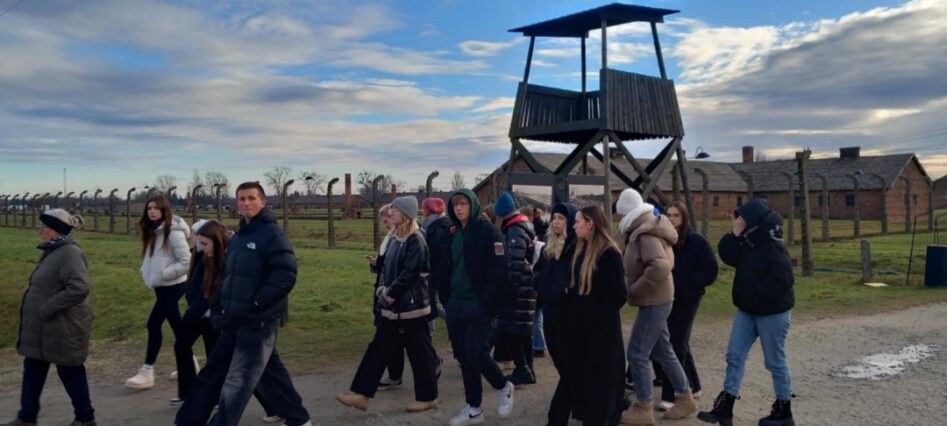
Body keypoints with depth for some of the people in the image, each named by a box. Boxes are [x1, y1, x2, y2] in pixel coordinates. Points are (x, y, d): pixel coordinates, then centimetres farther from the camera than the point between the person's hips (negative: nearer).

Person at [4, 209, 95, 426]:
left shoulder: (69, 253, -21)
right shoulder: (53, 251, 10)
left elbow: (80, 287, -32)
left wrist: (48, 308, -27)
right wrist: (40, 308, 13)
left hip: (62, 327, -10)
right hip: (42, 327, 10)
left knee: (70, 372, 4)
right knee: (33, 371, 16)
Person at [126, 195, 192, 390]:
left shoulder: (174, 233, -18)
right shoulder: (153, 232, 7)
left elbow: (186, 262, -20)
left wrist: (162, 274, -19)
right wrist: (147, 273, 3)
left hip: (173, 286, -8)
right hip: (162, 286, 8)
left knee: (154, 324, -7)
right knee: (176, 324, 15)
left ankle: (147, 372, 1)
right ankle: (189, 363, 26)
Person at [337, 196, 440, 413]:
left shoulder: (416, 240, -15)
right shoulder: (395, 238, 12)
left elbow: (408, 274, -20)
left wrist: (389, 295, -13)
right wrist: (382, 289, 1)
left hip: (411, 307, -9)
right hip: (392, 307, 9)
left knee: (419, 352, 3)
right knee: (379, 349, 9)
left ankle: (428, 397, 17)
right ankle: (362, 394, 13)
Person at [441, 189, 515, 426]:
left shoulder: (488, 231, -9)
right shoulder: (453, 234, 12)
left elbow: (498, 270, -15)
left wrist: (488, 304, -18)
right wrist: (446, 299, 9)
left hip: (478, 306, -7)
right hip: (456, 305, 7)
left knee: (477, 353, -11)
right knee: (463, 358, 9)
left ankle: (503, 388, 18)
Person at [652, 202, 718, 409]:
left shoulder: (697, 241, -8)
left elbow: (711, 270, -10)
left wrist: (688, 283, -19)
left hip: (687, 300, -4)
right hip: (665, 299, 4)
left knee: (676, 345, -5)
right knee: (679, 344, 15)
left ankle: (671, 395, 1)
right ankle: (691, 386, 32)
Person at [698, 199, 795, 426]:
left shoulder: (774, 247, -21)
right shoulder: (747, 242, 5)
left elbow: (782, 281, -25)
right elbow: (729, 257, 0)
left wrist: (755, 292, -18)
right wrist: (735, 234, -10)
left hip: (773, 312, -8)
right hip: (747, 310, 8)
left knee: (775, 362, 5)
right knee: (735, 356, 5)